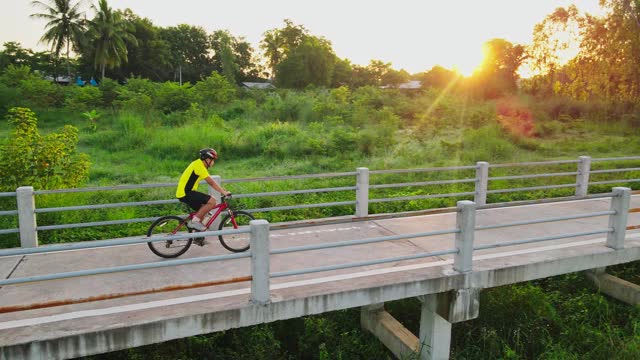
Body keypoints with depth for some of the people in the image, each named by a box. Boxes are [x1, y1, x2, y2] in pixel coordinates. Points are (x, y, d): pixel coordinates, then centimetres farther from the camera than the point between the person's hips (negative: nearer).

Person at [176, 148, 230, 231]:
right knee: (212, 201, -15)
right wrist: (223, 192, -15)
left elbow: (211, 182, 20)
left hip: (182, 192, 10)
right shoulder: (199, 166, -15)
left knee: (202, 209, 17)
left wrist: (222, 189, 16)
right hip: (185, 193, -10)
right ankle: (195, 221, -9)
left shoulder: (199, 164, 15)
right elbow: (211, 183, -18)